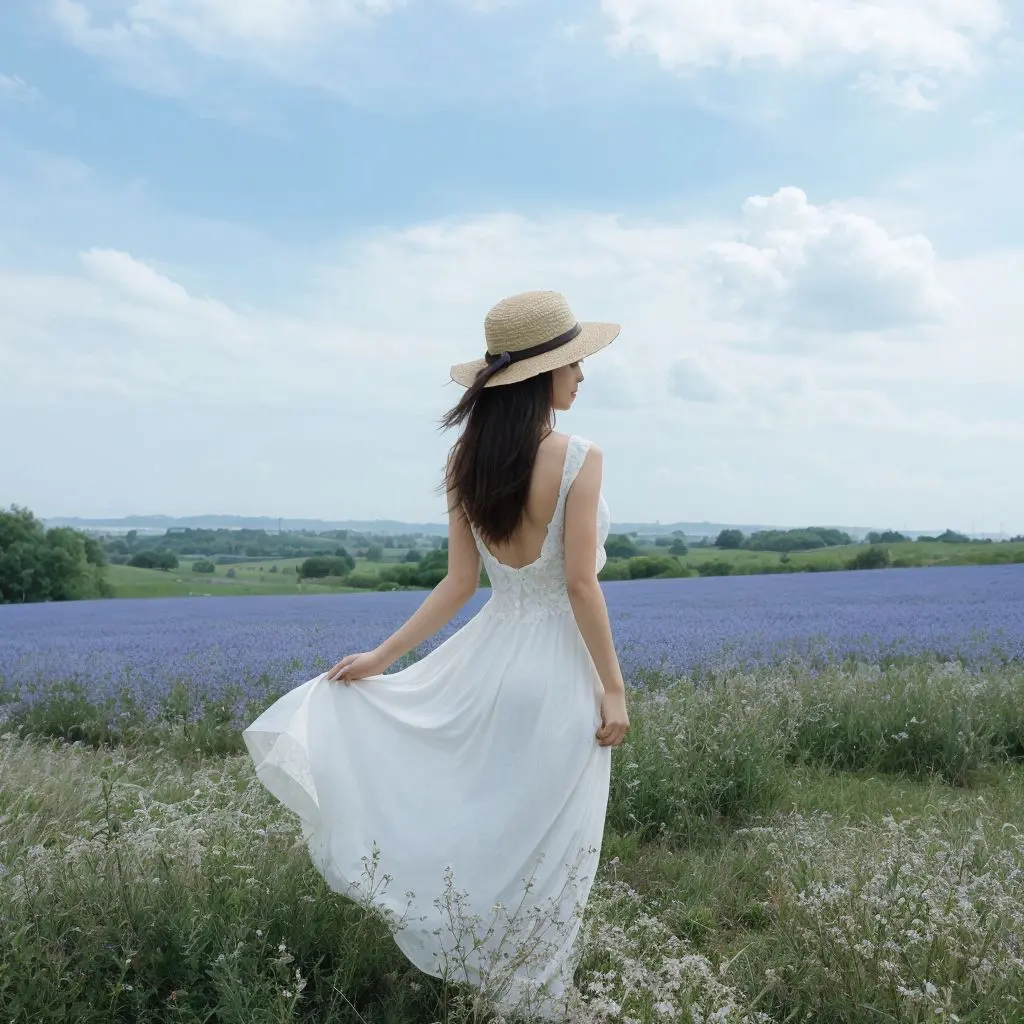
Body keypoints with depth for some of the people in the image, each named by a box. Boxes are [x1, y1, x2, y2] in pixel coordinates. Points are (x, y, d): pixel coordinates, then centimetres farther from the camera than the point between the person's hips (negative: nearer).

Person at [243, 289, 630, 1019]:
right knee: (544, 842, 9)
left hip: (490, 656, 5)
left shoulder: (468, 464, 1)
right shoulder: (579, 458, -16)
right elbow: (581, 585, -17)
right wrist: (613, 686, -10)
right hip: (559, 667, -5)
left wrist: (382, 656, 9)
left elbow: (460, 583, 0)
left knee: (482, 824, 21)